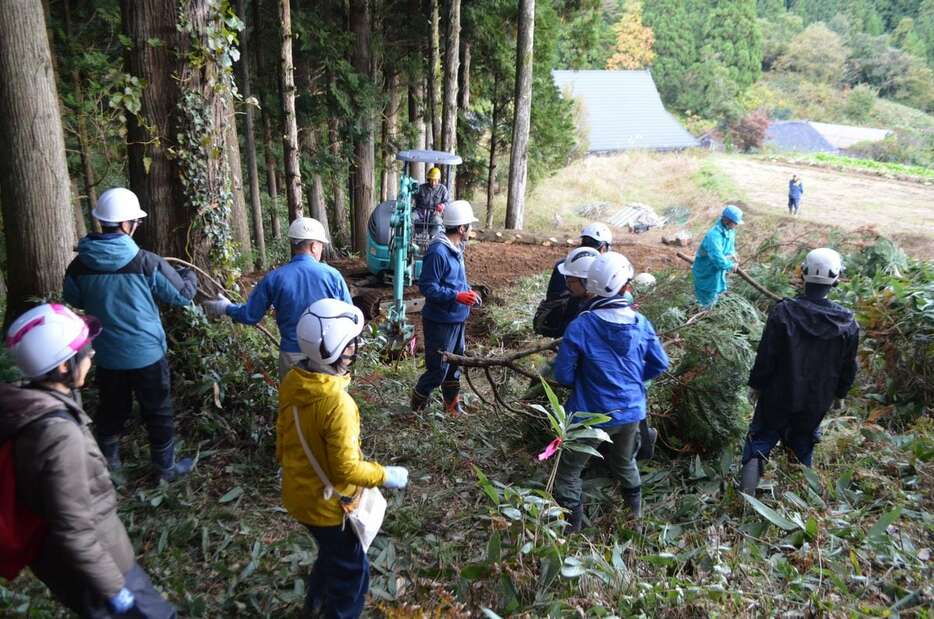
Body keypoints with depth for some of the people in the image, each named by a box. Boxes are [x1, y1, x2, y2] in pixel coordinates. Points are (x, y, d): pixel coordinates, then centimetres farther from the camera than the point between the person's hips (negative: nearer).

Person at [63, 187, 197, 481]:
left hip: (107, 354, 4)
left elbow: (73, 300, 10)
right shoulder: (146, 263, -20)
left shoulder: (79, 265, -9)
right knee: (157, 412, 12)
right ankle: (166, 467, 24)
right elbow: (183, 294, -7)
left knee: (111, 410, 21)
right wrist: (190, 275, 14)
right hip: (147, 353, -3)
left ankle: (108, 462, 36)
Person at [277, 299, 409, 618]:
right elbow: (346, 470, -27)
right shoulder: (338, 403, -34)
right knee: (351, 572, 16)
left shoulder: (292, 381, -9)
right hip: (326, 503, -8)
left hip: (298, 492, 8)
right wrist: (386, 476, -12)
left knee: (332, 553, 33)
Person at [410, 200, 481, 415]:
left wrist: (468, 292, 4)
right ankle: (417, 408, 19)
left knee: (454, 365, 19)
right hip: (440, 322, -9)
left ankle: (452, 405, 34)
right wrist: (457, 296, -27)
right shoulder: (437, 252, -22)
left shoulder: (456, 248, 8)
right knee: (438, 369, -1)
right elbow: (428, 288, -22)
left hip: (457, 319, 9)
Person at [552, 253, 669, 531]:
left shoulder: (580, 326, -21)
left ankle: (570, 527, 18)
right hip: (631, 411, 5)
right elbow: (660, 364, 2)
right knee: (625, 462, 30)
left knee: (568, 471, 12)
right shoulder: (640, 322, -9)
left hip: (592, 414, -5)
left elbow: (563, 375, -16)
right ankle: (636, 515, 47)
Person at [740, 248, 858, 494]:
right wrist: (840, 393, 18)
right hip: (817, 400, 2)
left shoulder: (783, 311, -20)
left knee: (761, 437, 8)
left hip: (778, 395, -2)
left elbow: (766, 354, -15)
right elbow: (848, 366, 2)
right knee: (803, 446, 21)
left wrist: (756, 384, 0)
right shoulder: (847, 322, -10)